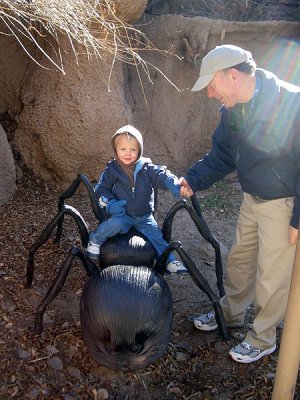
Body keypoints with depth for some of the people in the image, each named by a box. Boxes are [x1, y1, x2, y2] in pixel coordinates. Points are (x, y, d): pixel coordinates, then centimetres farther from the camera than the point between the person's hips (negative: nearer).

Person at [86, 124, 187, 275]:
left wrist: (173, 183, -43)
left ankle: (171, 262, 7)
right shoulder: (111, 169, -4)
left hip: (144, 217, 2)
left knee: (156, 237, -10)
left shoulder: (147, 167, -5)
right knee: (115, 223, -31)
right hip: (122, 214, -1)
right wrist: (110, 203, -20)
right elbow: (101, 188, -1)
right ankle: (95, 240, -6)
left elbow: (161, 175, -20)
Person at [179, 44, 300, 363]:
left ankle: (262, 339, 31)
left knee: (272, 276, 7)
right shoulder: (233, 110, -2)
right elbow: (221, 156, 7)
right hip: (252, 199, 7)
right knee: (239, 259, 20)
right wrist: (192, 180, -7)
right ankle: (230, 314, 45)